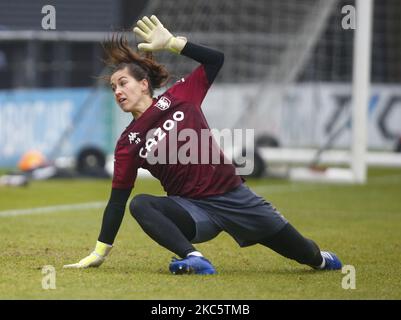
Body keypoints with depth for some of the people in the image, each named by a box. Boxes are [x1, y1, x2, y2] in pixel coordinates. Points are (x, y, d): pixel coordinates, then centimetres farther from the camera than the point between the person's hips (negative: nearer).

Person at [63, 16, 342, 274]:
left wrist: (172, 43, -10)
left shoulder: (178, 98, -1)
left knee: (303, 252, 4)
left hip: (234, 196, 0)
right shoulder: (128, 143, 0)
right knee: (140, 204, -31)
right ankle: (194, 259, -41)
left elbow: (215, 60, -1)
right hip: (193, 210, 0)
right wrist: (100, 252, -4)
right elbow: (118, 200, 1)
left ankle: (320, 259, 39)